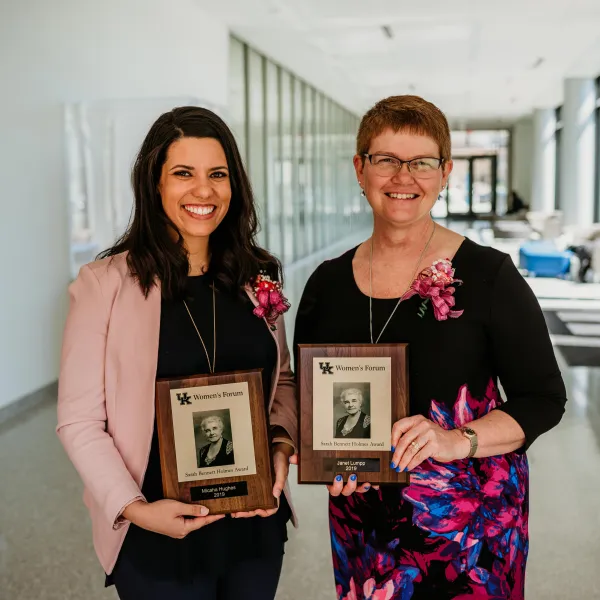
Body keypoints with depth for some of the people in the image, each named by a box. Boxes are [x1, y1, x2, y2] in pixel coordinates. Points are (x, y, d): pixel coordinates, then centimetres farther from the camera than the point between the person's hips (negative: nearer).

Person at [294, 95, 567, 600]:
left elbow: (544, 398, -7)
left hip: (469, 523, -3)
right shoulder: (327, 284, 0)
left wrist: (456, 440, -22)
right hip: (361, 521, 3)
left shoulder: (487, 275, -10)